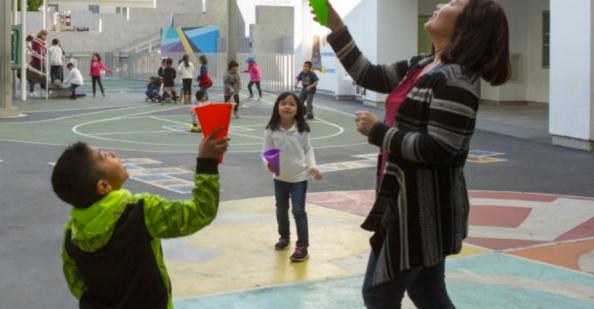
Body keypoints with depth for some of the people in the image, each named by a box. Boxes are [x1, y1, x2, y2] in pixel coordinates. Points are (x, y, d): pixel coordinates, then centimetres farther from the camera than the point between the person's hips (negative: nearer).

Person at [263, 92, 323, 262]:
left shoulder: (302, 129, -10)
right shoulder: (271, 130, -9)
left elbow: (308, 149, -1)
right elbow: (267, 151, -5)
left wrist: (312, 167, -12)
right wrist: (269, 163, -24)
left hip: (299, 176, -3)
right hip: (280, 176, 3)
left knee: (298, 210, -5)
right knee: (281, 210, 19)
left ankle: (302, 246, 1)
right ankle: (284, 236, 42)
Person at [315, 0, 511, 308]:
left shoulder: (456, 78, -20)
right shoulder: (422, 66, 9)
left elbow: (438, 150, -26)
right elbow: (369, 76, 17)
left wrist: (377, 131, -17)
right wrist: (335, 27, 12)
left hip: (422, 207, -9)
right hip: (411, 202, 9)